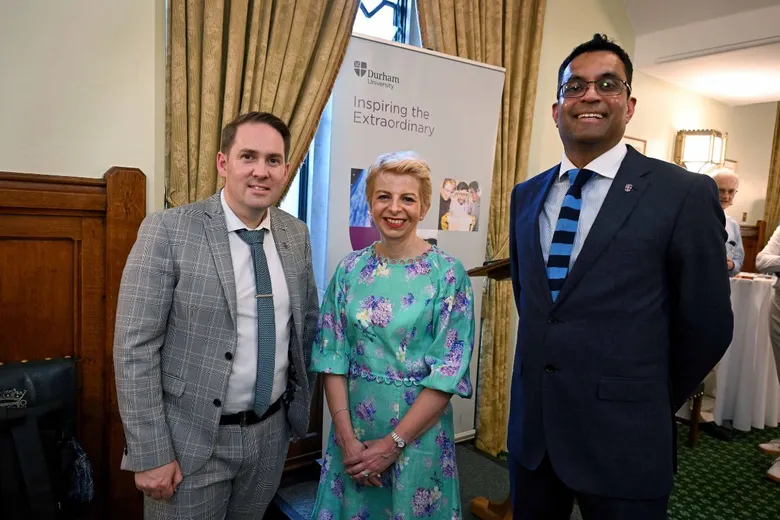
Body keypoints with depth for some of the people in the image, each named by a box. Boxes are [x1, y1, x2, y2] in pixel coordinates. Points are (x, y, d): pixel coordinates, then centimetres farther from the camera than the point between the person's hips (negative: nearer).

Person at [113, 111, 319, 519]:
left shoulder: (296, 234, 0)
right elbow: (134, 348, -14)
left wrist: (300, 402, 11)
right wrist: (150, 455, -14)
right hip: (191, 439, -4)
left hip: (271, 432, 5)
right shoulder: (167, 231, -14)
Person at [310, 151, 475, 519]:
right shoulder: (350, 269, -2)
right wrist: (347, 438, -9)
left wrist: (393, 443, -13)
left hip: (418, 430, -3)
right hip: (353, 427, 3)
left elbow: (450, 369, -13)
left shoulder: (448, 274, -11)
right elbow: (332, 355, -2)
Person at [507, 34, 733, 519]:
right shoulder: (526, 195, 5)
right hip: (531, 427, 5)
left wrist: (649, 405, 5)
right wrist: (549, 362, 13)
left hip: (621, 438, -4)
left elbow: (706, 325, -5)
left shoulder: (685, 194, -10)